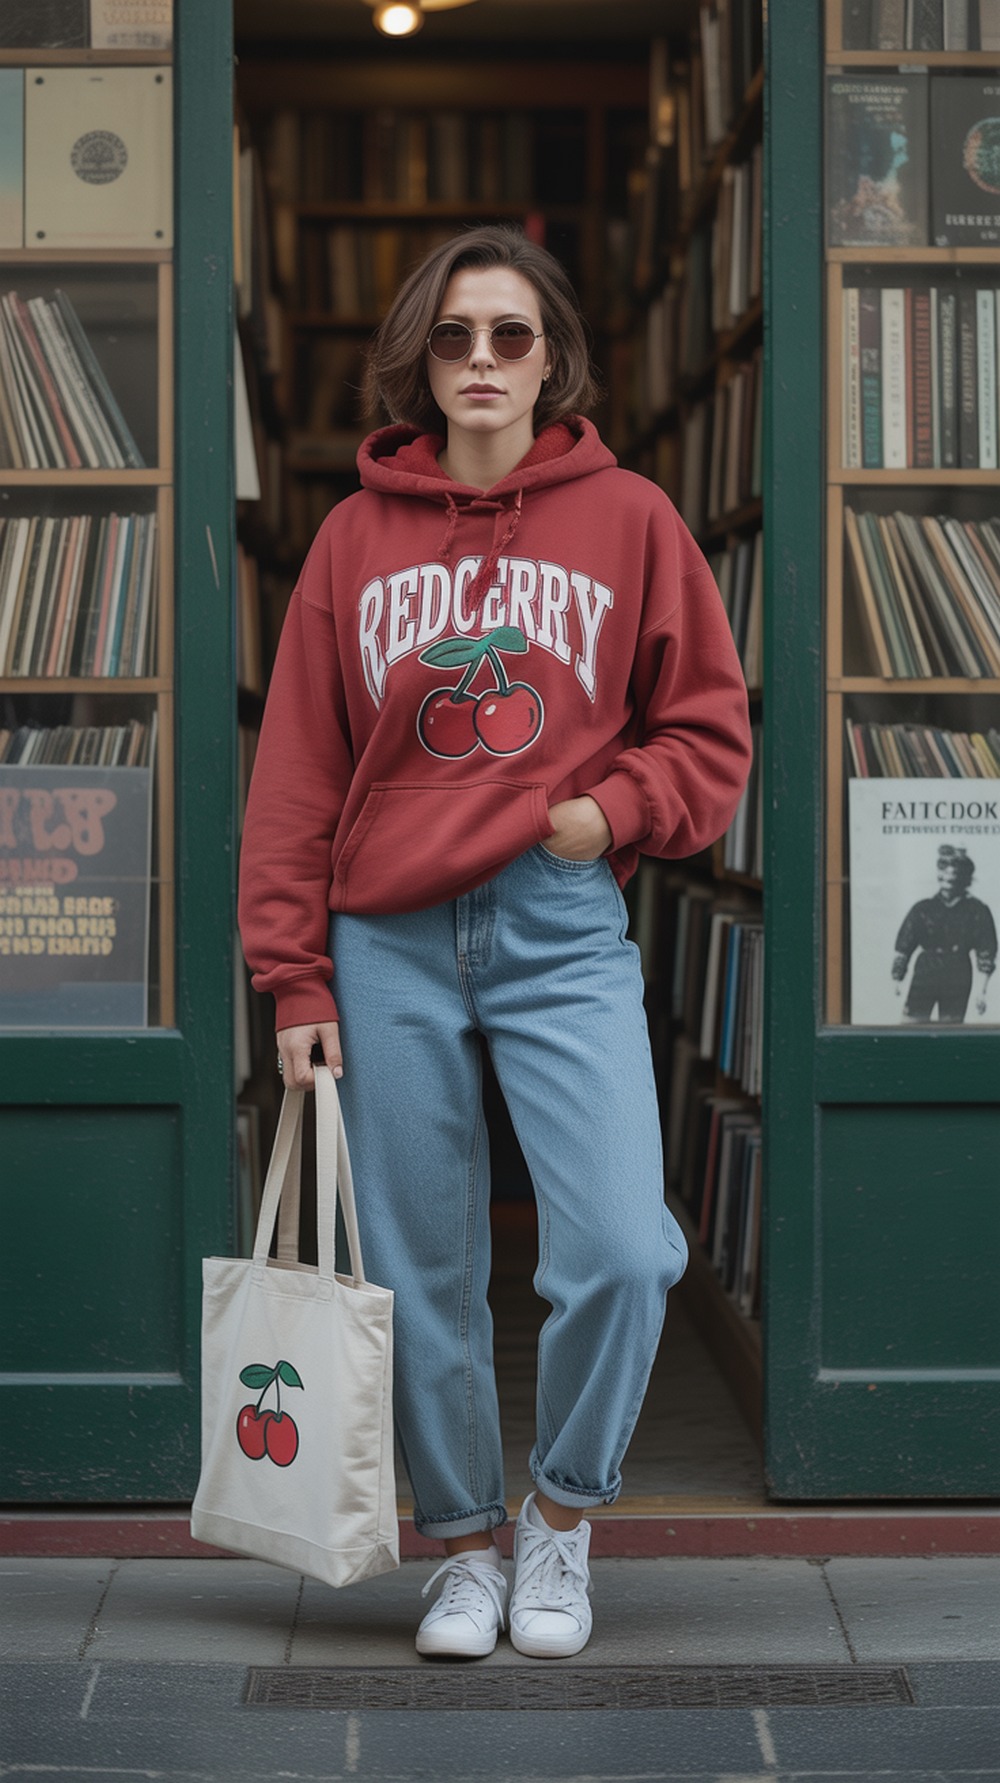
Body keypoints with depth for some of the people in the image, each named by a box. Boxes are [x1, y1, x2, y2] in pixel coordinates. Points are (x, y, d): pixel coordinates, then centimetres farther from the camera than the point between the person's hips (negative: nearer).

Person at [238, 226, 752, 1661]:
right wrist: (293, 976, 3)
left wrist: (615, 807, -9)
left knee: (622, 1252, -14)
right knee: (423, 1274, 6)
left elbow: (708, 726, 10)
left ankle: (561, 1515, 11)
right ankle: (463, 1547, 23)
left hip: (565, 935, -1)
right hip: (389, 946, 1)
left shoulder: (627, 520, 4)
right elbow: (298, 766, 8)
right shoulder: (359, 534, 7)